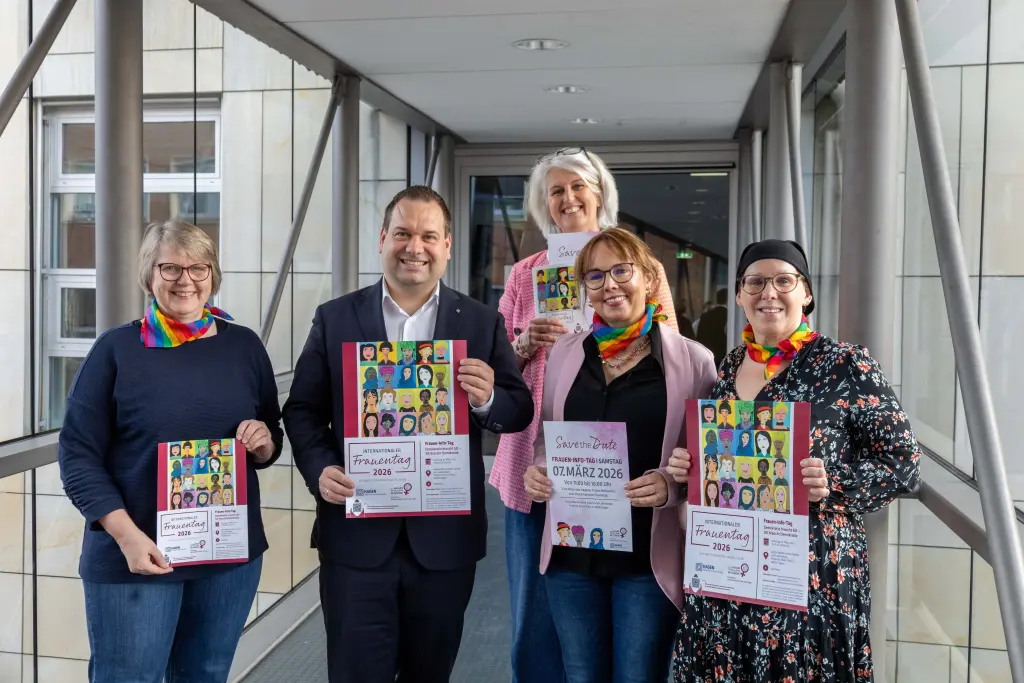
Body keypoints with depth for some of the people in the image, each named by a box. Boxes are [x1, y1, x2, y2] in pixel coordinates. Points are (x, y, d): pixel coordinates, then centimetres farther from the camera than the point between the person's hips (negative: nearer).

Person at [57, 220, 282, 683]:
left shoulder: (245, 346, 4)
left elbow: (273, 442, 12)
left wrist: (264, 442, -12)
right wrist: (125, 533, -18)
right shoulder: (116, 349, -4)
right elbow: (77, 454, -6)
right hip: (133, 556, -3)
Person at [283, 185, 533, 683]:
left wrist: (487, 400, -20)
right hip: (355, 535, 0)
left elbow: (520, 413, 2)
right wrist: (320, 470, -13)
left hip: (445, 538, 1)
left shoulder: (483, 323, 3)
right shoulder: (334, 318, 3)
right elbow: (302, 410, 4)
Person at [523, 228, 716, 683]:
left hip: (648, 556, -3)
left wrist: (672, 484, -20)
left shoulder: (692, 360, -5)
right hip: (570, 551, 4)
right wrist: (535, 472, -5)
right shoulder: (564, 352, 6)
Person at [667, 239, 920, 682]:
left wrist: (835, 484, -22)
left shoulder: (846, 365, -7)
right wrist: (688, 468, -2)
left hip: (813, 577, -5)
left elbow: (905, 463, -7)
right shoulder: (726, 369, 8)